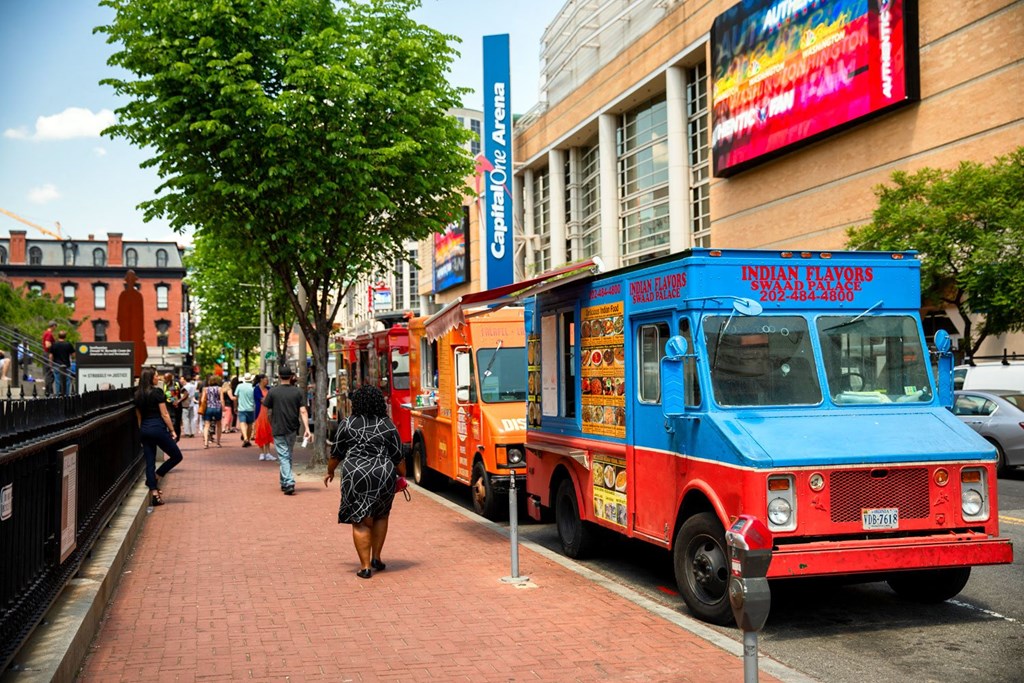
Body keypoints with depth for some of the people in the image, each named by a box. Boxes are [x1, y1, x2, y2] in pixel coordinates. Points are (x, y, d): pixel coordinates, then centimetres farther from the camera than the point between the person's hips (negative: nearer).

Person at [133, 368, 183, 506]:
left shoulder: (137, 395, 10)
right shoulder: (157, 392, -9)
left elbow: (138, 416, 15)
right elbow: (164, 414, -11)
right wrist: (172, 430, -5)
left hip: (144, 430, 7)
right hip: (158, 428, -7)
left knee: (150, 463, 7)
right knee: (176, 456, 8)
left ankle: (154, 493, 4)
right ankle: (155, 477, 7)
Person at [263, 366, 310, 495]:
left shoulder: (273, 392, -5)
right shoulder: (298, 392, -1)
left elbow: (267, 411, 2)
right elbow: (303, 411, -8)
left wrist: (272, 425, 17)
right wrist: (307, 428, -10)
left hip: (278, 429, -3)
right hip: (292, 429, 3)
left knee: (283, 456, -3)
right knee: (288, 456, 17)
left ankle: (289, 483, -17)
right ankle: (284, 483, 26)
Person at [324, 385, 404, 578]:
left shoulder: (347, 424, 2)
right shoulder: (388, 425, 3)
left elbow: (336, 454, 8)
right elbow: (398, 457, 4)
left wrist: (330, 472, 23)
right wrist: (401, 476, 17)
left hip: (355, 476, -1)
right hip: (384, 476, 2)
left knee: (360, 522, 4)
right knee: (381, 516, 22)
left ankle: (365, 566, 2)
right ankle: (376, 557, 20)